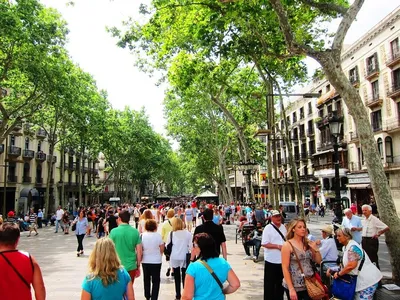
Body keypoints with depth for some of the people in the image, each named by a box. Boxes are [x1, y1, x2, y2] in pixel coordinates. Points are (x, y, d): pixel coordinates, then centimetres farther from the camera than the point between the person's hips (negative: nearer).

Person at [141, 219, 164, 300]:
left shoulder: (142, 235, -8)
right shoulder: (158, 235, -11)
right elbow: (162, 249, -4)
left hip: (145, 261, 3)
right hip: (156, 261, -2)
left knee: (146, 279, 20)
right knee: (155, 281, 8)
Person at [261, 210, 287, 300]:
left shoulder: (283, 227, 8)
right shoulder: (268, 228, -13)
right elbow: (264, 244, -18)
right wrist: (278, 246, -22)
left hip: (282, 260, 7)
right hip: (271, 260, -7)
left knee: (280, 281, 19)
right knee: (270, 283, 4)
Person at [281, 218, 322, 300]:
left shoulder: (308, 243, 5)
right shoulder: (287, 245, -9)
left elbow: (319, 261, 10)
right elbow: (285, 268, -11)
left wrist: (315, 248, -6)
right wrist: (291, 289, -16)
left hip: (309, 284, 4)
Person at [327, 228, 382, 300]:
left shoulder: (353, 247, -20)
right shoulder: (345, 247, 11)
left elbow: (351, 265, -31)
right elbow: (346, 264, 14)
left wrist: (338, 274, -19)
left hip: (368, 280, -10)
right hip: (361, 279, 10)